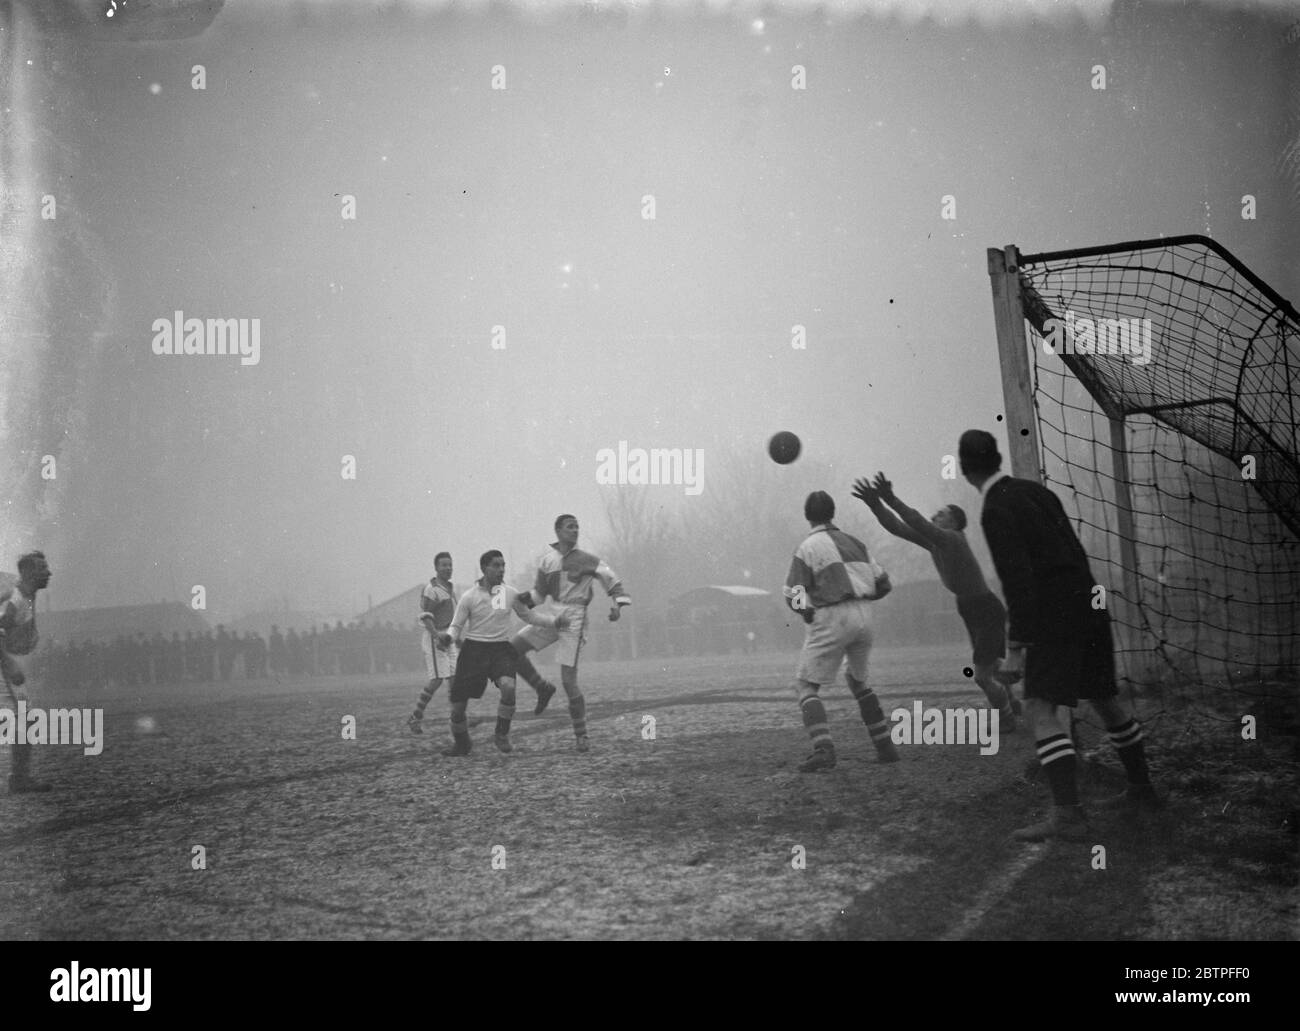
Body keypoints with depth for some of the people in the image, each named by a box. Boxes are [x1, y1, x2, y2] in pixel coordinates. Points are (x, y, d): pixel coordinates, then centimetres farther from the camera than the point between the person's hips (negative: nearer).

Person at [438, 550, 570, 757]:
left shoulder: (510, 594, 4)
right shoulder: (469, 597, -3)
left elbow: (529, 616, 15)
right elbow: (457, 626, 0)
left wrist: (554, 621, 3)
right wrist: (448, 637, -22)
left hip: (501, 648, 1)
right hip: (474, 649, -1)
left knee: (508, 686, -29)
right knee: (458, 703, -3)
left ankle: (502, 735, -6)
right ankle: (461, 744, 26)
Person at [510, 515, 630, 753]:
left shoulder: (586, 559, -5)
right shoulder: (546, 558, 7)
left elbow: (613, 581, -2)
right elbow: (540, 592, 16)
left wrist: (617, 604, -18)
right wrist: (525, 599, -4)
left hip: (574, 619, -5)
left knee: (569, 681, -7)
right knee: (513, 648, -8)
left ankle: (582, 735, 6)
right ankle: (543, 689, 12)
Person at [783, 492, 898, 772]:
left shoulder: (807, 548, -3)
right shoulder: (854, 543, 15)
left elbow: (793, 596, -9)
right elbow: (882, 583, 16)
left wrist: (809, 611, 8)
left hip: (830, 620, -6)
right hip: (863, 616, 6)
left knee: (805, 686, 1)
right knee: (858, 681, 25)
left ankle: (823, 748, -21)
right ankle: (885, 746, 18)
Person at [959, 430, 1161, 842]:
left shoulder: (996, 512, -14)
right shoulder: (1035, 490, 10)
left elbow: (1018, 581, -20)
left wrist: (1016, 646, -18)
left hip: (1056, 619, -9)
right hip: (1088, 605, 9)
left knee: (1039, 711, -13)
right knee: (1104, 702, 20)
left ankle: (1068, 814, -22)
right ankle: (1142, 791, 31)